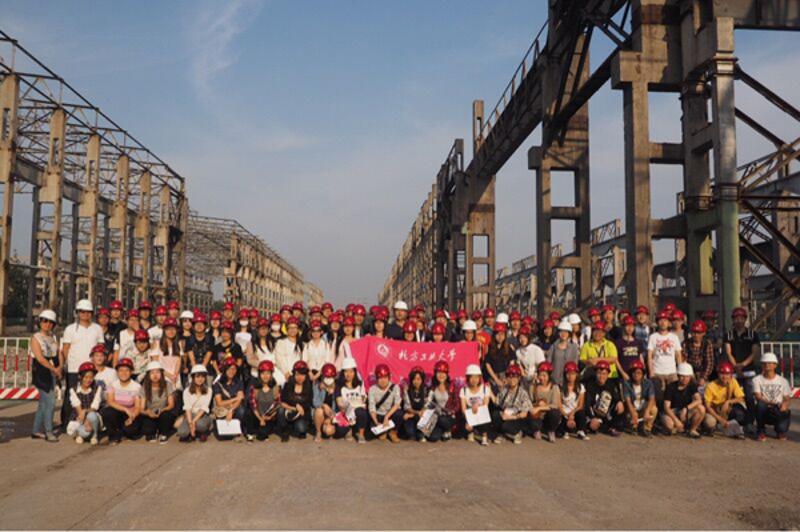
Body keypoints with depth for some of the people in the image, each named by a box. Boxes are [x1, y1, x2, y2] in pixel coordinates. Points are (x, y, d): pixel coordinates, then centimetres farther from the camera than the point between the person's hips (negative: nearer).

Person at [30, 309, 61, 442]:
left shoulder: (53, 337, 13)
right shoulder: (36, 338, -6)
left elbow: (59, 354, 9)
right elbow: (40, 358, -14)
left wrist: (59, 367, -8)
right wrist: (54, 369, -14)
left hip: (53, 372, 6)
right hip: (41, 372, -6)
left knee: (44, 402, 11)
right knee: (50, 401, -10)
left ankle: (36, 431, 19)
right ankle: (48, 431, -1)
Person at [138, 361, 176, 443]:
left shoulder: (167, 385, -7)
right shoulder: (144, 388, -4)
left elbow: (171, 405, -7)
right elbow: (141, 409, -6)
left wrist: (161, 410, -28)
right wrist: (148, 412, -30)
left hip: (164, 413, 0)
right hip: (150, 415, 0)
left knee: (165, 415, -36)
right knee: (146, 431, -31)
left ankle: (163, 434, -3)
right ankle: (153, 433, 10)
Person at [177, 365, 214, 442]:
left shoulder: (208, 390, -3)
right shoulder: (187, 391, -1)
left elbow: (204, 408, -10)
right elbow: (187, 408, -10)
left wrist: (194, 421, -23)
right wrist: (190, 423, -24)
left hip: (202, 415, 0)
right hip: (190, 415, 0)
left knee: (200, 425, -37)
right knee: (182, 433, -29)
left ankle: (203, 433, 0)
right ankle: (191, 434, 7)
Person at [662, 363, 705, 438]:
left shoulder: (692, 386, -2)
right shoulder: (671, 387, -12)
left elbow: (699, 400, -19)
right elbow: (666, 407, -16)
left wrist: (686, 409, -34)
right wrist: (676, 420, -29)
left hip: (686, 413, 3)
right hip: (671, 413, -3)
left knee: (701, 408, -25)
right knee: (669, 425, -38)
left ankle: (692, 430, -4)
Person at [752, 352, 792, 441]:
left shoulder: (783, 381, 10)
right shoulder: (757, 380, 3)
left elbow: (787, 399, 5)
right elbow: (758, 397, -9)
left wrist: (785, 405, -20)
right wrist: (770, 403, -28)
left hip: (779, 411, 1)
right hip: (764, 413, -1)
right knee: (760, 404, -36)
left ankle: (780, 430, 11)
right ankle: (761, 431, -11)